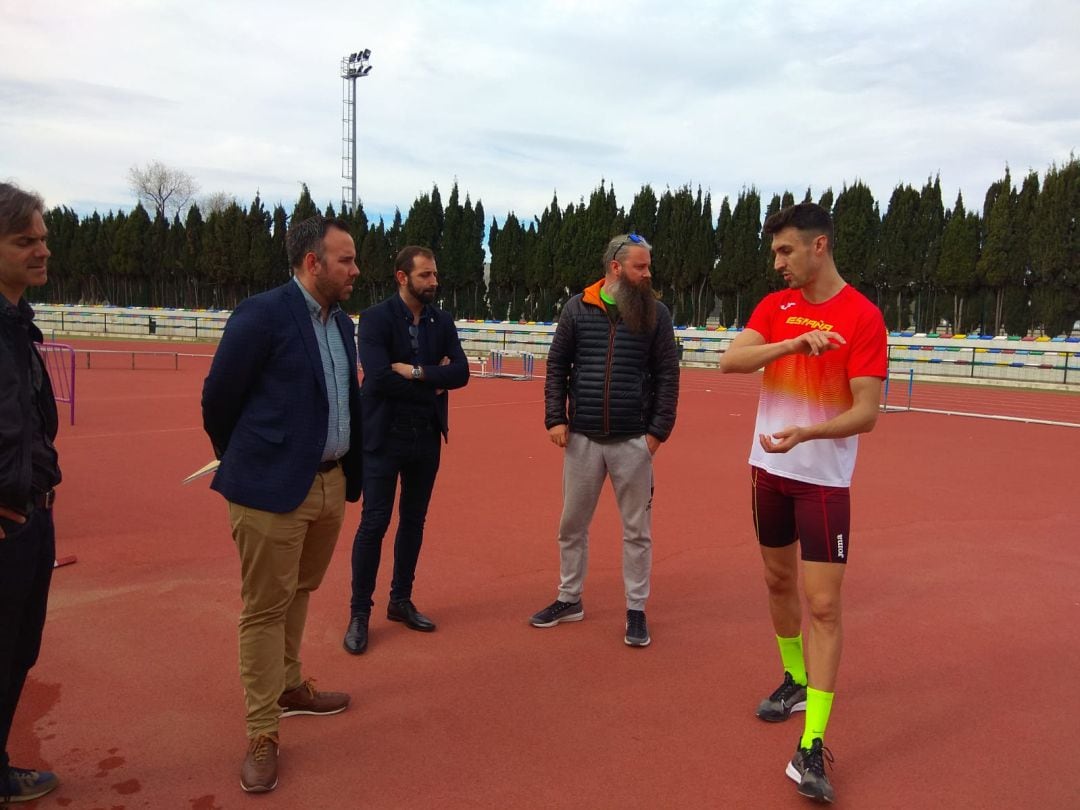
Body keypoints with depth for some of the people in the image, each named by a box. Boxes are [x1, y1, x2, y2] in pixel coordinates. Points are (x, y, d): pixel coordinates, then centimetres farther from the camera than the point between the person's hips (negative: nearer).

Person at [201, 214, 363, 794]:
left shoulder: (341, 322, 9)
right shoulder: (261, 314, -15)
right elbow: (217, 397, -8)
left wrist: (350, 473, 14)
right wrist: (240, 463, 5)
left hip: (330, 484, 7)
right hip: (273, 488, -7)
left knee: (298, 594, 21)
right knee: (266, 608, 3)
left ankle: (289, 686, 40)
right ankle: (262, 734, 15)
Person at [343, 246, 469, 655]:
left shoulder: (442, 321, 4)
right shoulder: (375, 318, -10)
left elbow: (460, 373, -7)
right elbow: (379, 377, -23)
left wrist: (415, 371, -18)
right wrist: (433, 382, -13)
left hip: (427, 437, 5)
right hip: (384, 437, -5)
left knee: (413, 521, 13)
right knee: (373, 524, 0)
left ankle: (401, 601, 28)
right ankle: (359, 613, 13)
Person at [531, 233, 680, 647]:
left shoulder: (656, 313, 0)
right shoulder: (578, 308, 2)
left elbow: (667, 375, 0)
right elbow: (557, 367, 5)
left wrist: (659, 429, -7)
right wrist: (555, 418, -3)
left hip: (633, 442, -1)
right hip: (582, 439, 1)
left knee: (637, 530, 7)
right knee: (572, 525, 13)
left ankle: (636, 610, 22)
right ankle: (569, 600, 30)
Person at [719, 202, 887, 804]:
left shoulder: (863, 317, -11)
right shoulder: (776, 306, 5)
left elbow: (866, 413, -15)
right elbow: (731, 360, -11)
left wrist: (804, 433, -31)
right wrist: (795, 343, -25)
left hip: (824, 478, -5)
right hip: (769, 468, 6)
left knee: (824, 605, -6)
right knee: (779, 581, 17)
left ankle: (811, 748, 0)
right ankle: (795, 681, 40)